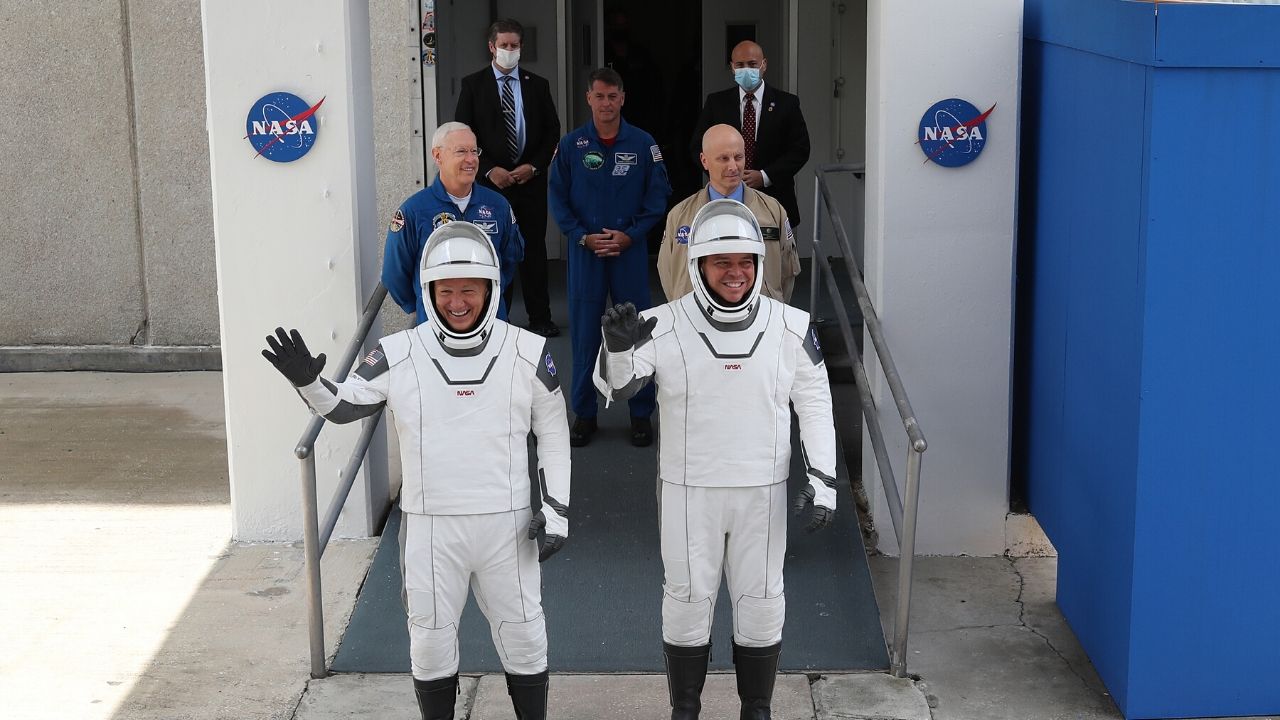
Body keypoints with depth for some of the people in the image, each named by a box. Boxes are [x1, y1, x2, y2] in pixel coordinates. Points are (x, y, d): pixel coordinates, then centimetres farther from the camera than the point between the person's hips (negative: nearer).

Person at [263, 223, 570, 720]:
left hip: (507, 523, 0)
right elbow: (343, 405, 3)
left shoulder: (527, 354, -4)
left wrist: (556, 510, 0)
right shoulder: (399, 356, -6)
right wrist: (307, 380, -17)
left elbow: (553, 435, 5)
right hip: (430, 527, 0)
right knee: (431, 640, 12)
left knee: (523, 637, 11)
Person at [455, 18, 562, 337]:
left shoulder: (537, 84, 9)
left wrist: (534, 166, -5)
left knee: (534, 248, 5)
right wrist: (489, 169, -10)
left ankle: (540, 317, 11)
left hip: (531, 178, 2)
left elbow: (552, 130, 8)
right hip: (491, 179, -1)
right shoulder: (473, 84, 3)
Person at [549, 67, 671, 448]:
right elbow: (558, 198, 3)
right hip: (584, 250, 0)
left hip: (630, 249, 0)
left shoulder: (643, 143, 0)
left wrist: (629, 235, -9)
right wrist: (583, 237, -9)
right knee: (584, 332, 4)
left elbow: (658, 195, 1)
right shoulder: (570, 145, 1)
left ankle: (641, 413, 14)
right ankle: (584, 413, 16)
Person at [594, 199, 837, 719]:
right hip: (688, 491, -1)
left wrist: (821, 479, -2)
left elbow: (815, 406, 3)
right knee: (688, 598, 10)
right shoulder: (665, 327, -11)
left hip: (763, 491, 2)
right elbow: (615, 386, -20)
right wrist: (618, 347, -41)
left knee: (761, 601, 11)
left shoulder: (791, 328, -4)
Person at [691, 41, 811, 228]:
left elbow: (800, 149, 0)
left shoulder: (787, 103, 5)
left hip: (774, 199, 0)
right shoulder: (716, 102, 9)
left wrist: (765, 176, -11)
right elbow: (697, 146, 8)